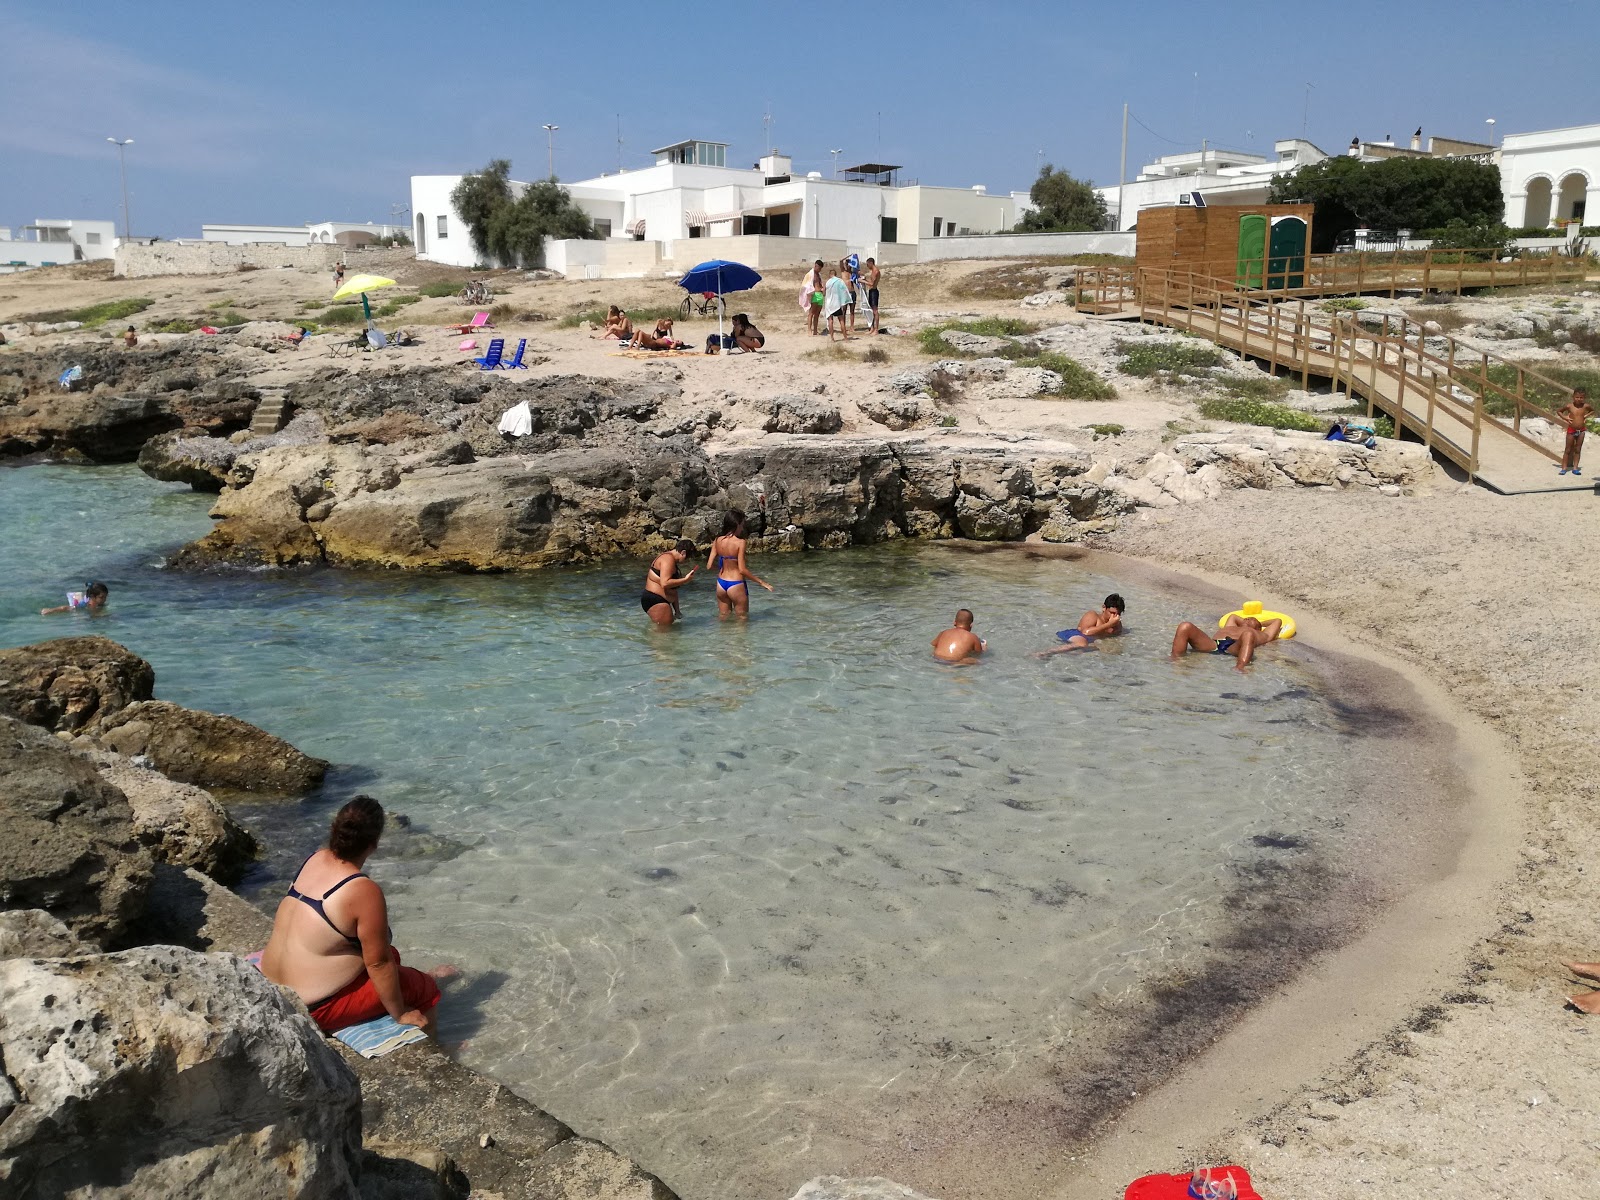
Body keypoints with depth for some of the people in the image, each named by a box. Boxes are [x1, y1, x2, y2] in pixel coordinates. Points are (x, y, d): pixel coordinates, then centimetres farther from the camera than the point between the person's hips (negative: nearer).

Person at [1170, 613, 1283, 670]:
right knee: (1185, 627, -23)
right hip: (1212, 645, 3)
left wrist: (1260, 624, 62)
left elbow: (1278, 620, 50)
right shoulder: (1231, 627, 47)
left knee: (1248, 634, -38)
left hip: (1234, 648, -2)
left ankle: (1239, 669, -58)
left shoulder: (1261, 635, 40)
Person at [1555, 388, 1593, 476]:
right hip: (1571, 430, -2)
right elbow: (1558, 411, 5)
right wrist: (1565, 418, -8)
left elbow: (1592, 411, 17)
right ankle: (1564, 468, 6)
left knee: (1578, 450, 7)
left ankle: (1575, 468, 13)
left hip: (1581, 431, 2)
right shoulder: (1569, 406, -11)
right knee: (1568, 450, 2)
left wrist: (1586, 416, 0)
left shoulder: (1585, 406, -4)